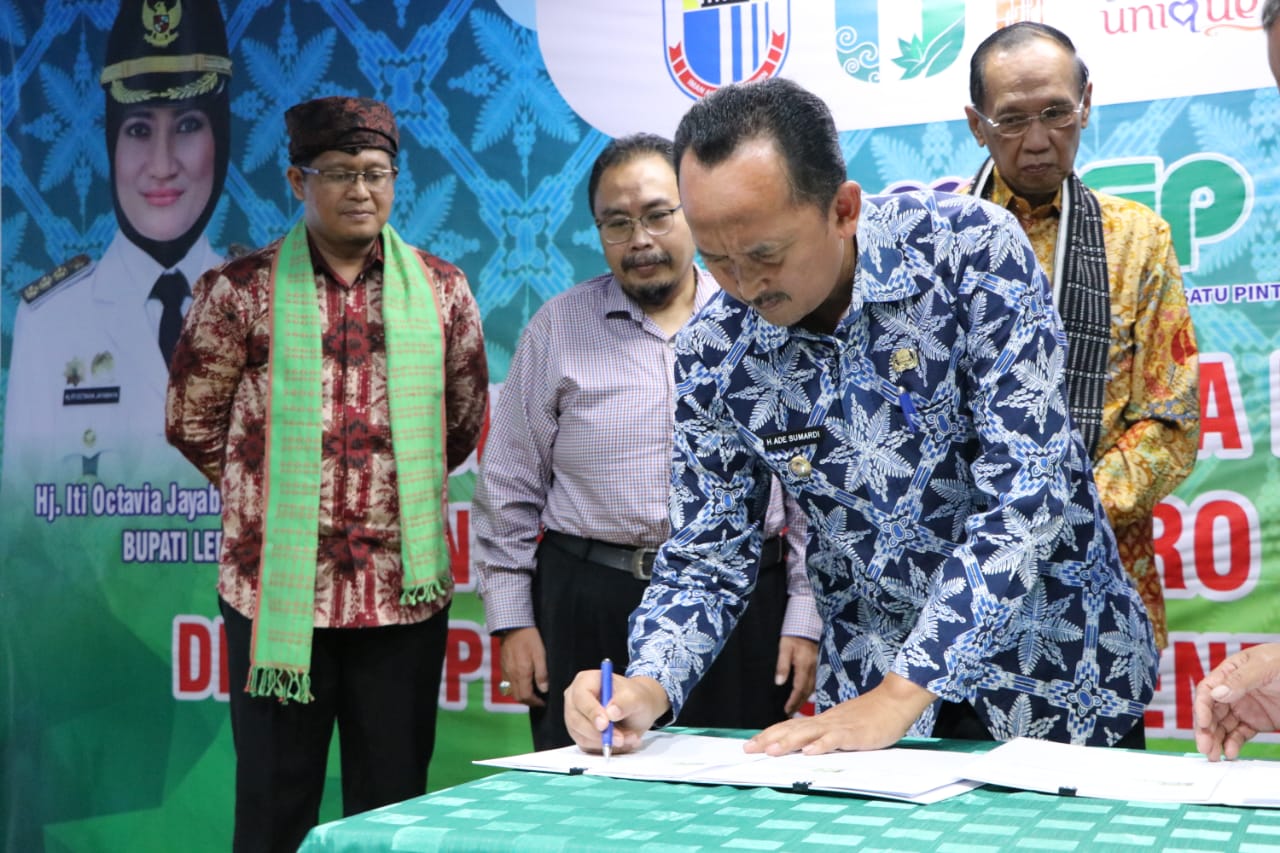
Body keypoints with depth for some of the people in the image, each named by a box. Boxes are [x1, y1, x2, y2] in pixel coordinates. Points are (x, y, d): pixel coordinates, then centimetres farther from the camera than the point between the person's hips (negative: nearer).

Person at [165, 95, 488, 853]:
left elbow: (466, 417, 17)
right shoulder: (242, 291, 0)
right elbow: (192, 419, 9)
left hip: (405, 587, 2)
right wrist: (269, 492, 10)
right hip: (277, 590, -1)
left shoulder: (441, 290, 6)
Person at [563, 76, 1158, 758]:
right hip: (866, 691, 3)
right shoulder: (711, 355, -8)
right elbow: (708, 557, 0)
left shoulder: (973, 249, -19)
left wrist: (902, 695, -26)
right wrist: (647, 688, -20)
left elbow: (1024, 497, -23)